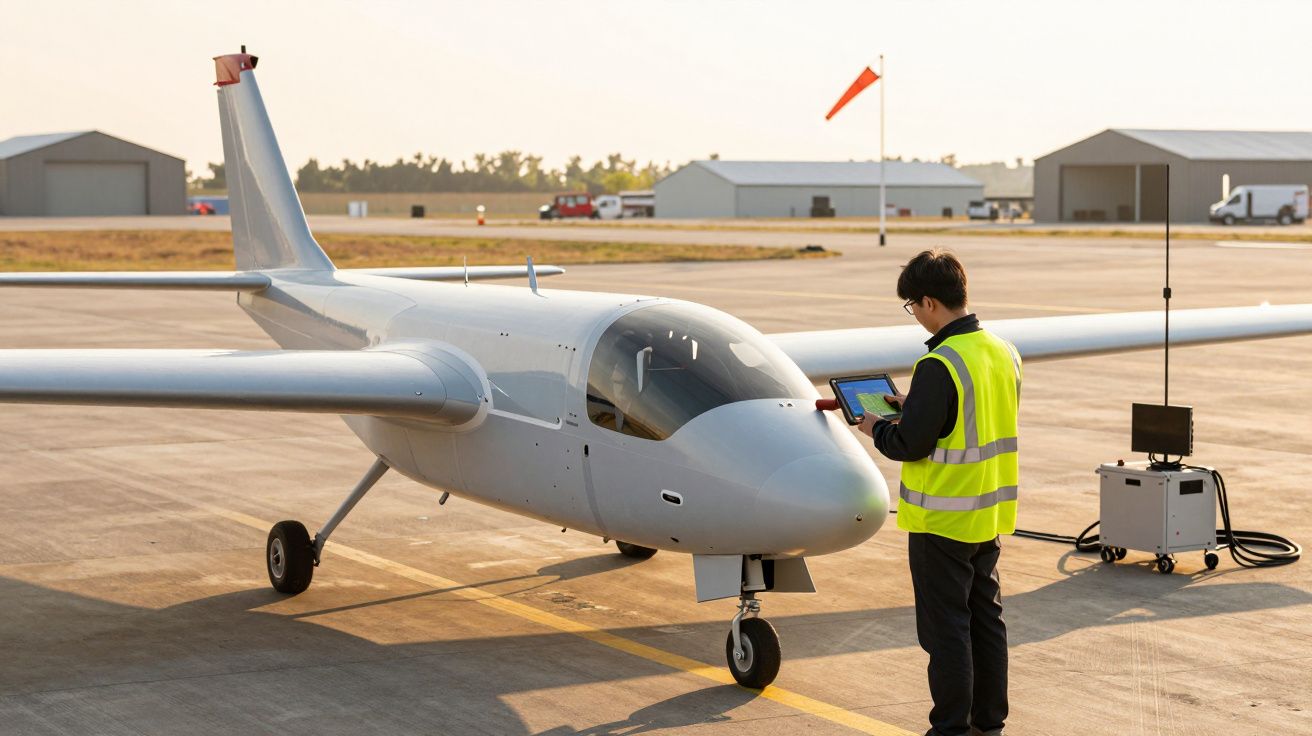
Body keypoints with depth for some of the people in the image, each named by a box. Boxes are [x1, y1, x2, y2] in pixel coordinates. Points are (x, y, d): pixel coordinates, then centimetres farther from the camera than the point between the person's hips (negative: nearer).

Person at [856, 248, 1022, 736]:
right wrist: (913, 406, 16)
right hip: (991, 514, 8)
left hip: (943, 520, -8)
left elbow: (910, 444, -21)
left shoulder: (939, 366, -22)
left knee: (946, 627, 2)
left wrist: (876, 429, -1)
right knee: (986, 617, 16)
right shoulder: (1004, 353, 4)